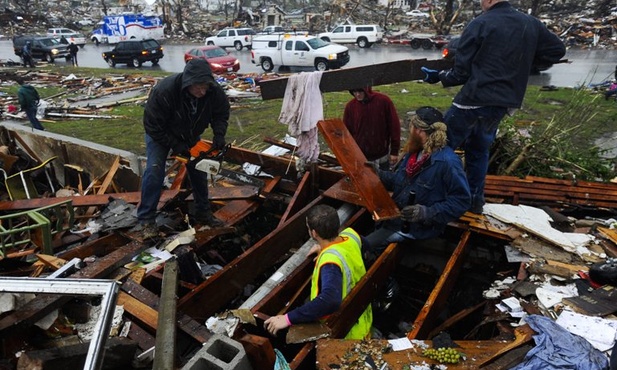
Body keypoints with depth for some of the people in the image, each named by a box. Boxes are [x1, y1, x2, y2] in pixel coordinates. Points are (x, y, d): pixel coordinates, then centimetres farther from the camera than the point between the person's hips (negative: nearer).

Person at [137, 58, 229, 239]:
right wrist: (176, 145, -30)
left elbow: (221, 113, -9)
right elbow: (152, 126, -29)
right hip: (160, 134, -4)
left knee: (198, 170, 4)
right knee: (154, 171, -16)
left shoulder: (214, 91, -29)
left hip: (190, 135, 4)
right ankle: (147, 219, -6)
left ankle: (203, 212, 20)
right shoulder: (164, 91, -40)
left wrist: (219, 134, -27)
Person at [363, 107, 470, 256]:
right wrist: (378, 173, 2)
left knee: (364, 246, -13)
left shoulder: (447, 162, -25)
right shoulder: (414, 152, 4)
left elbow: (462, 200, -22)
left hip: (419, 225, -9)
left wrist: (428, 213, -31)